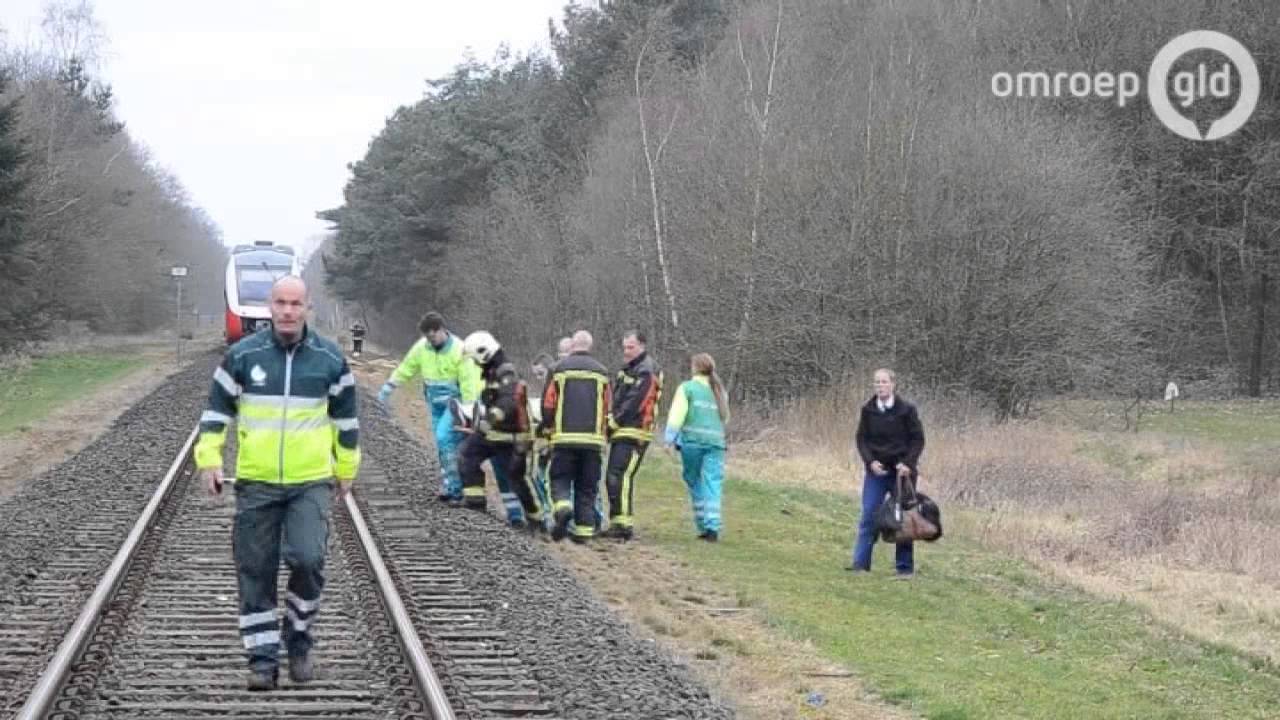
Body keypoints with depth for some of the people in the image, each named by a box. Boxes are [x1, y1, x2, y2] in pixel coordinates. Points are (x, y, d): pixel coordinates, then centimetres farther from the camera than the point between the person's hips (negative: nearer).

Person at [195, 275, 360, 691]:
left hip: (311, 482, -1)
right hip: (256, 483, 1)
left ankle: (298, 639, 6)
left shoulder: (330, 359, 2)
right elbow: (217, 410, 8)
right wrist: (209, 459, 0)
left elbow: (346, 418, 14)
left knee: (307, 560, -16)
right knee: (255, 572, 3)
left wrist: (347, 469, 17)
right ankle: (263, 657, 13)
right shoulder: (242, 356, -1)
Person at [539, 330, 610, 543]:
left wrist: (547, 427, 17)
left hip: (564, 437, -2)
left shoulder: (559, 369, -1)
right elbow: (606, 409, 8)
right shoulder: (601, 373, 6)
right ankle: (584, 528, 5)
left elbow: (548, 404, 0)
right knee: (587, 486, 8)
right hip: (593, 438, 2)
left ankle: (562, 508, -21)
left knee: (560, 479, 6)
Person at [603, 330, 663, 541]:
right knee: (612, 478, 11)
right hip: (621, 433, 10)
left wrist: (613, 423, -10)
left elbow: (633, 405, -17)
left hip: (634, 434, -10)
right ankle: (616, 523, 17)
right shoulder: (627, 370, 19)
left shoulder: (646, 373, -11)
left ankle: (623, 524, -18)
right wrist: (611, 424, 4)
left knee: (619, 477, -16)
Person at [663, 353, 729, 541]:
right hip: (716, 442, 3)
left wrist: (669, 436, -11)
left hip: (692, 441, -3)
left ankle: (702, 526, 9)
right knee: (712, 485, -2)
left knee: (695, 483, 9)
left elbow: (678, 413, -8)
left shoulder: (687, 388, 2)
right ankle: (712, 527, -14)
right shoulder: (719, 391, 17)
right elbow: (725, 418, 19)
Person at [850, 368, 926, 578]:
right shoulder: (868, 410, 1)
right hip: (876, 470, 2)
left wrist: (908, 463, -14)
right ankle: (861, 563, -2)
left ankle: (905, 566, 9)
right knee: (869, 515, -4)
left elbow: (918, 439, -3)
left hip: (901, 470, -2)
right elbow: (862, 439, 4)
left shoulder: (906, 410, -6)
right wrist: (870, 461, -11)